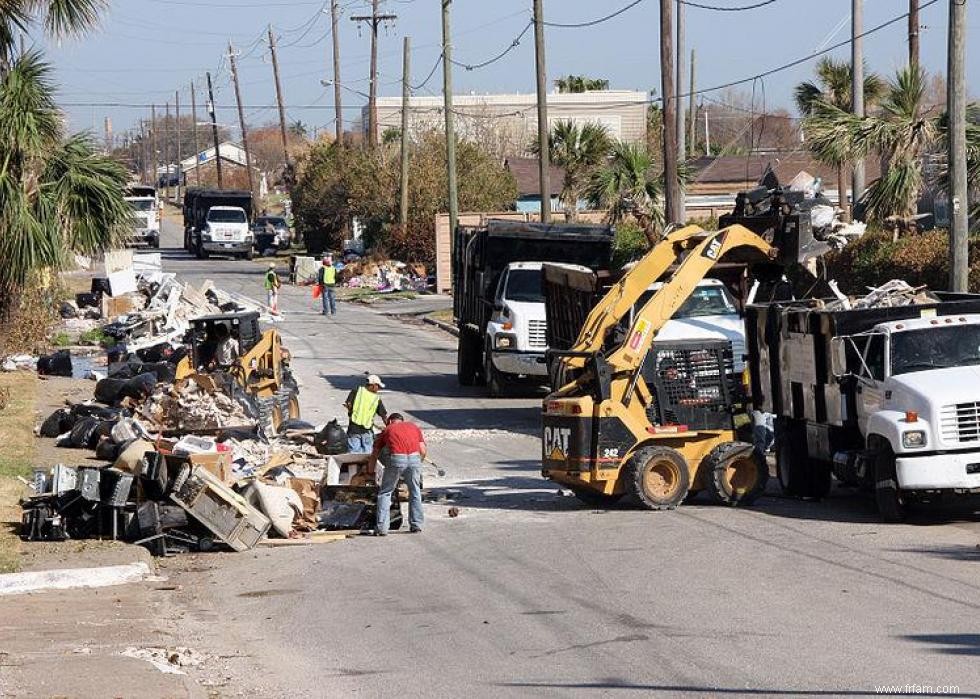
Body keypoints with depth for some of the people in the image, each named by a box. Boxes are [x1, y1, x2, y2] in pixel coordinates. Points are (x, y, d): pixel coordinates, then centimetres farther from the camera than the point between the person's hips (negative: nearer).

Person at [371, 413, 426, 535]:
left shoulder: (387, 429, 26)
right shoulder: (414, 426, 29)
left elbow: (374, 454, 29)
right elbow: (423, 451, 18)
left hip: (396, 459, -2)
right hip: (414, 458, 2)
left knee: (385, 493, 11)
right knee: (415, 492, 21)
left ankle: (381, 528, 5)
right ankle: (416, 525, 22)